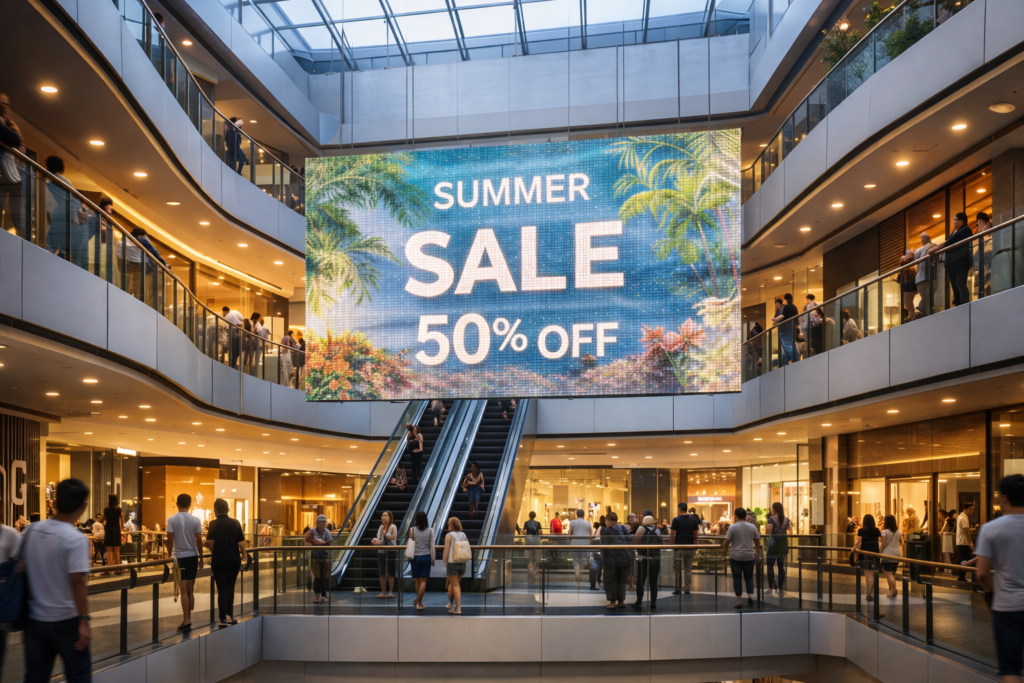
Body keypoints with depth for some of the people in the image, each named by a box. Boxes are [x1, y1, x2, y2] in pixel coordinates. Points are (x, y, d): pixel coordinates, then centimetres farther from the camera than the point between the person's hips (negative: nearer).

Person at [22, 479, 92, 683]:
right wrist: (84, 622, -19)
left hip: (34, 619, 5)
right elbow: (77, 582, -23)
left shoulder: (31, 531, -1)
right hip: (65, 620, -5)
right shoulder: (76, 539, -18)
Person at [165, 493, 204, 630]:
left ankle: (186, 621, -6)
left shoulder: (172, 520, -6)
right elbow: (199, 541, -1)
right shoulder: (195, 520, -1)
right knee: (190, 590, 10)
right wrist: (201, 558, 9)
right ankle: (188, 618, 15)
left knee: (184, 590, -3)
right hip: (192, 557, 2)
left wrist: (170, 556, 4)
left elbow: (170, 541, -9)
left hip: (179, 557, -2)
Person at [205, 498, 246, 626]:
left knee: (222, 590, 2)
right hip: (234, 559, 3)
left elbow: (210, 542, -10)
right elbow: (241, 541, -1)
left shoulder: (214, 524, -8)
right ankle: (230, 616, 21)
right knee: (230, 588, 15)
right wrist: (243, 554, 13)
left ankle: (224, 619, 1)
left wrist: (213, 552, 10)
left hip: (219, 559, -3)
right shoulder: (235, 523, 1)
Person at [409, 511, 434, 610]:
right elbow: (432, 546, 0)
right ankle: (419, 603, 2)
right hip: (426, 557, 0)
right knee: (423, 581, 3)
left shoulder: (412, 530, -6)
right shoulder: (430, 530, -3)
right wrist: (433, 559, 9)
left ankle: (418, 600, 27)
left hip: (415, 557, 0)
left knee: (417, 580, 13)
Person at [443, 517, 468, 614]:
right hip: (462, 562, 5)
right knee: (454, 583, 20)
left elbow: (446, 551, -11)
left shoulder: (449, 535, -8)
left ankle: (458, 608, -4)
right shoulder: (463, 535, 8)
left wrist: (445, 564, -5)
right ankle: (451, 604, 30)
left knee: (455, 585, -2)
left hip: (452, 562, -5)